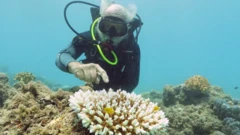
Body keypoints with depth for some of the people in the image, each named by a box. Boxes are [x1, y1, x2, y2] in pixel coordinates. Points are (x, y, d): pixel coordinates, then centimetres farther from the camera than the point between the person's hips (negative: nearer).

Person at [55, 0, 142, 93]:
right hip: (91, 89, 1)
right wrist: (74, 65, -66)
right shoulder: (88, 38, -28)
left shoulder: (132, 48, -27)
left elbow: (132, 82, -24)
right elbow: (62, 56, -42)